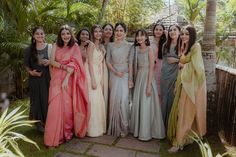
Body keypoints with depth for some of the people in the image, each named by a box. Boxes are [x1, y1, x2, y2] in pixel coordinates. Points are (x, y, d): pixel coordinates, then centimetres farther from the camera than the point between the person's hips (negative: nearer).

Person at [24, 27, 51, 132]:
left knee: (48, 99, 2)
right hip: (35, 79, 1)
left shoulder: (50, 47, 0)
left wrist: (49, 62, -14)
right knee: (37, 100, 7)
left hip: (47, 78, -1)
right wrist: (31, 72, -6)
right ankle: (39, 123, 21)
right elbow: (26, 65, 11)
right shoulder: (29, 49, 4)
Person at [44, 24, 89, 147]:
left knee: (68, 105, 2)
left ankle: (68, 131, 20)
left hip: (69, 79, -1)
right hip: (57, 78, 2)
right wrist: (64, 67, -16)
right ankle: (55, 135, 9)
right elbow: (52, 61, 1)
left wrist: (66, 78, -17)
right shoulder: (56, 46, 9)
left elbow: (74, 63, -7)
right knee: (56, 106, -2)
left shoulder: (74, 46, 3)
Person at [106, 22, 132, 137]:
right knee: (114, 100, 3)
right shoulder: (110, 45, 7)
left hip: (125, 75, -1)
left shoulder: (129, 46, 2)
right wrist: (115, 72, -8)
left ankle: (124, 127, 9)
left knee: (124, 100, -8)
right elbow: (108, 61, 4)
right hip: (114, 75, 2)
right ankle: (114, 127, 19)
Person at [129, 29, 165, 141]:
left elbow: (151, 68, -13)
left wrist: (149, 85, -17)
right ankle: (138, 130, 27)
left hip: (147, 78, -6)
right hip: (138, 78, 6)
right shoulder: (136, 49, 8)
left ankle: (146, 133, 15)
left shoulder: (149, 49, -9)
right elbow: (135, 66, 10)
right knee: (137, 104, 11)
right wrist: (134, 80, 5)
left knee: (146, 105, 1)